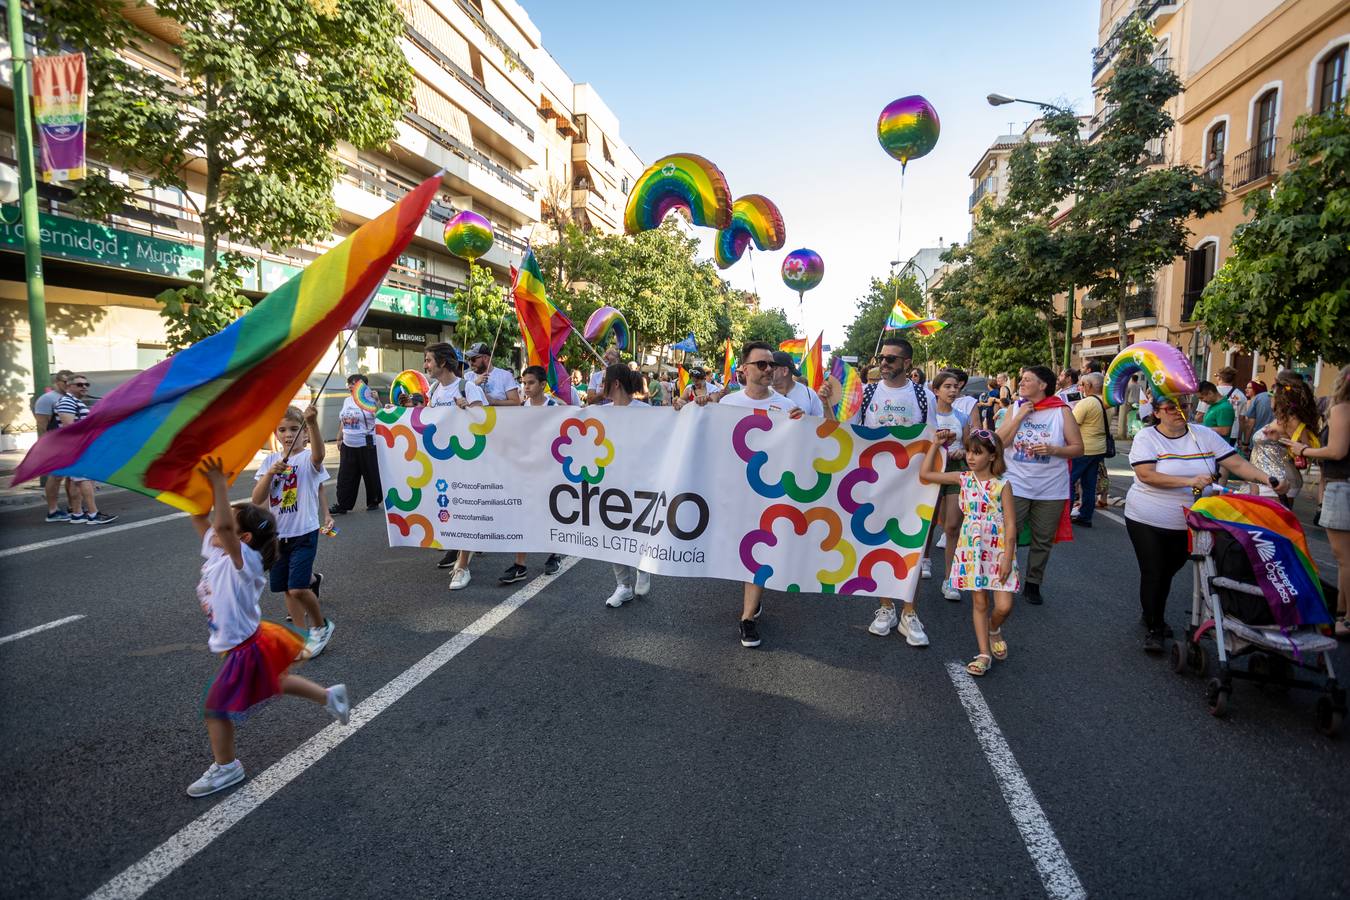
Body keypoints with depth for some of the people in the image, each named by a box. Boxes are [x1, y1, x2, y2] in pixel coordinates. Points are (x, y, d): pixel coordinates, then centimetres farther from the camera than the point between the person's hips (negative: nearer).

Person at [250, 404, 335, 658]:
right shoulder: (270, 461, 4)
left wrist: (312, 422, -52)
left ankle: (321, 626, 13)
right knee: (287, 589, 12)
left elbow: (319, 454, -36)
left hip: (304, 532, -5)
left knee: (297, 588, -12)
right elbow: (257, 499, -2)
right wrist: (270, 473, -18)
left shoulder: (308, 458, -10)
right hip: (277, 533, 5)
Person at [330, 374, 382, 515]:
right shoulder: (347, 401, 12)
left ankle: (375, 501, 20)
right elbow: (343, 422, 21)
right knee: (346, 476, 7)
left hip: (367, 445, -6)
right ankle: (342, 505, 13)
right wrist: (340, 439, 20)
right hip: (348, 446, 7)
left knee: (372, 474, 5)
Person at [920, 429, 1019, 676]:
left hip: (999, 551, -2)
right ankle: (984, 653, 15)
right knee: (979, 602, 6)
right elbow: (925, 474, 3)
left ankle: (993, 629, 30)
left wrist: (1007, 558, -13)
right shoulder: (963, 479, 1)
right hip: (972, 550, 2)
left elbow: (1010, 525, -9)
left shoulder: (1002, 485, -8)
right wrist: (935, 444, 2)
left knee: (1004, 606, -4)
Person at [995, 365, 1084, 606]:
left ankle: (1033, 584, 26)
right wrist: (1019, 417, -10)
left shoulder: (1062, 411, -2)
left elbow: (1078, 448, -1)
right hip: (1016, 485, 1)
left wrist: (1052, 450, -18)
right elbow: (1000, 442, -3)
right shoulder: (1015, 408, 4)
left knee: (1043, 540, 10)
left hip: (1050, 489, -1)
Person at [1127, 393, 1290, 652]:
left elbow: (1237, 464, -4)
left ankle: (1154, 617, 39)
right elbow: (1146, 475, -23)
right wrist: (1189, 481, -31)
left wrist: (1268, 480, -20)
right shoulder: (1146, 437, -11)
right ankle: (1153, 628, 14)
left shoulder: (1205, 435, 0)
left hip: (1186, 523, 4)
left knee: (1168, 572, 17)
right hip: (1148, 521, -4)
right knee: (1153, 574, -1)